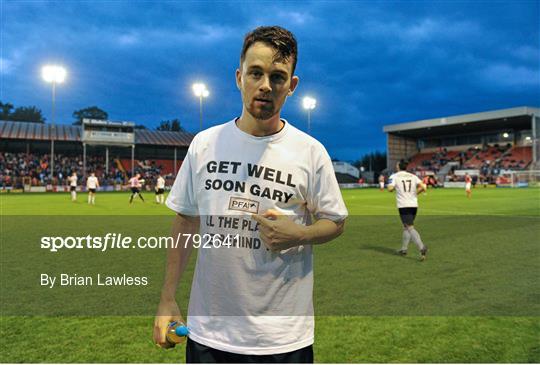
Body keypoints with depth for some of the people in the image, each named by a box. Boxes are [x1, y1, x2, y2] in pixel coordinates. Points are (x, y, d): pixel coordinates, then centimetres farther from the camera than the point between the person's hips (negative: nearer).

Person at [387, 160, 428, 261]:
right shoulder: (413, 176, 10)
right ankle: (403, 249, 24)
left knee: (410, 228, -10)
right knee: (406, 227, 18)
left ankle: (422, 247, -28)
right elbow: (423, 187, -2)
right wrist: (415, 193, 14)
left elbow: (390, 189, -13)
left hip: (403, 205, -5)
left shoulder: (394, 176, 0)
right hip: (414, 205, 5)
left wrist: (395, 187, 9)